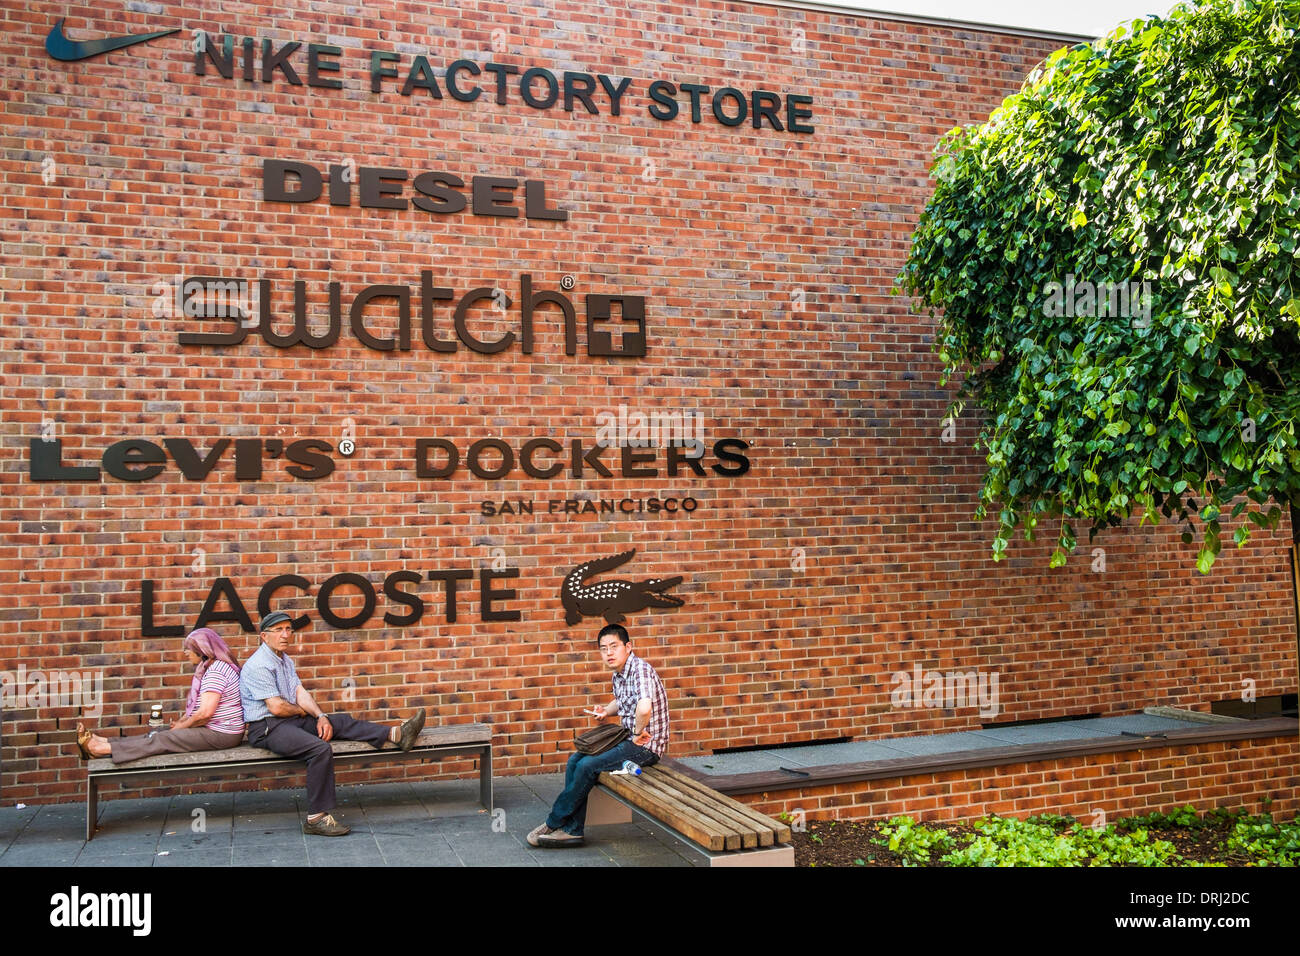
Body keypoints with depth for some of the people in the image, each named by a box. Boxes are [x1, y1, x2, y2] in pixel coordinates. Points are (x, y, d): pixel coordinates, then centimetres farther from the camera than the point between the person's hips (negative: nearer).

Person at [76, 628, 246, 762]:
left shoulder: (216, 671, -18)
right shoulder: (209, 667, 17)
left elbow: (205, 712, -23)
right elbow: (196, 705, 21)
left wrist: (182, 726, -8)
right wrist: (181, 721, 5)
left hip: (220, 734, -9)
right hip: (213, 729, 9)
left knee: (160, 740, -8)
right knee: (157, 735, 6)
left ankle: (105, 748, -5)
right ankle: (103, 742, 7)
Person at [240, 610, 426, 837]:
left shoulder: (285, 660, 16)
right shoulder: (258, 665, -15)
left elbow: (301, 693, 9)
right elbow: (276, 707, -19)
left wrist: (321, 716, -8)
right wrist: (302, 711, 0)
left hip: (291, 719, 10)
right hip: (267, 728, -9)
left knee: (341, 721, -3)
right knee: (321, 749, -28)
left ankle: (395, 734, -8)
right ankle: (316, 818, -27)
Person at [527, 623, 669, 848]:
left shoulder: (640, 669, -22)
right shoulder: (618, 675, 8)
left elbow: (644, 708, -41)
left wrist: (638, 732, -25)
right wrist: (606, 711, 10)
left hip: (646, 746, -10)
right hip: (630, 739, 10)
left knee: (587, 766, -14)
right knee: (575, 760, 3)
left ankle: (554, 823, 4)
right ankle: (572, 830, 3)